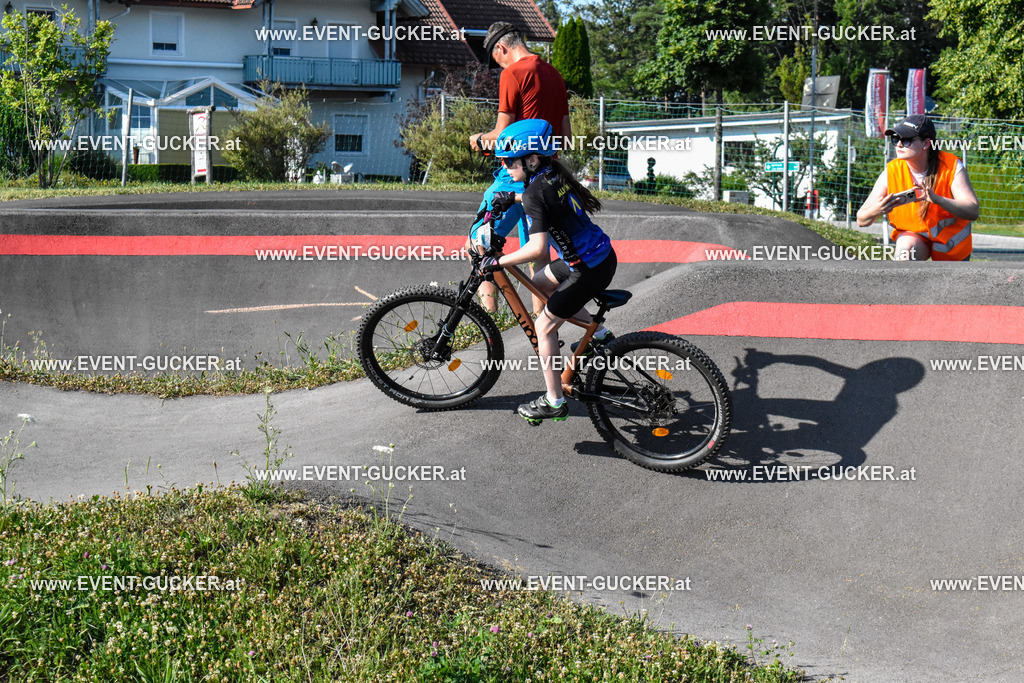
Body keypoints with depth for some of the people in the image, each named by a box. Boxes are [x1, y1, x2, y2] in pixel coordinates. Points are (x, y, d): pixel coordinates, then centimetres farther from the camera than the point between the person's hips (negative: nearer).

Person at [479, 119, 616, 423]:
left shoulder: (535, 193, -21)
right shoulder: (556, 175, 5)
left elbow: (537, 246, -31)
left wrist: (498, 262, -23)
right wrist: (513, 198, 30)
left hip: (590, 269, -9)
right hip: (602, 253, 9)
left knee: (545, 326, 3)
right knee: (540, 283, 27)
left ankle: (554, 402, 10)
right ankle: (600, 333, 28)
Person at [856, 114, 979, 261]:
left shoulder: (951, 167, -20)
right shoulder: (891, 172, -17)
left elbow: (972, 212, -30)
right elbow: (861, 220, -18)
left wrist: (937, 199, -48)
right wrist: (875, 211, -43)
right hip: (913, 235, 0)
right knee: (906, 248, -33)